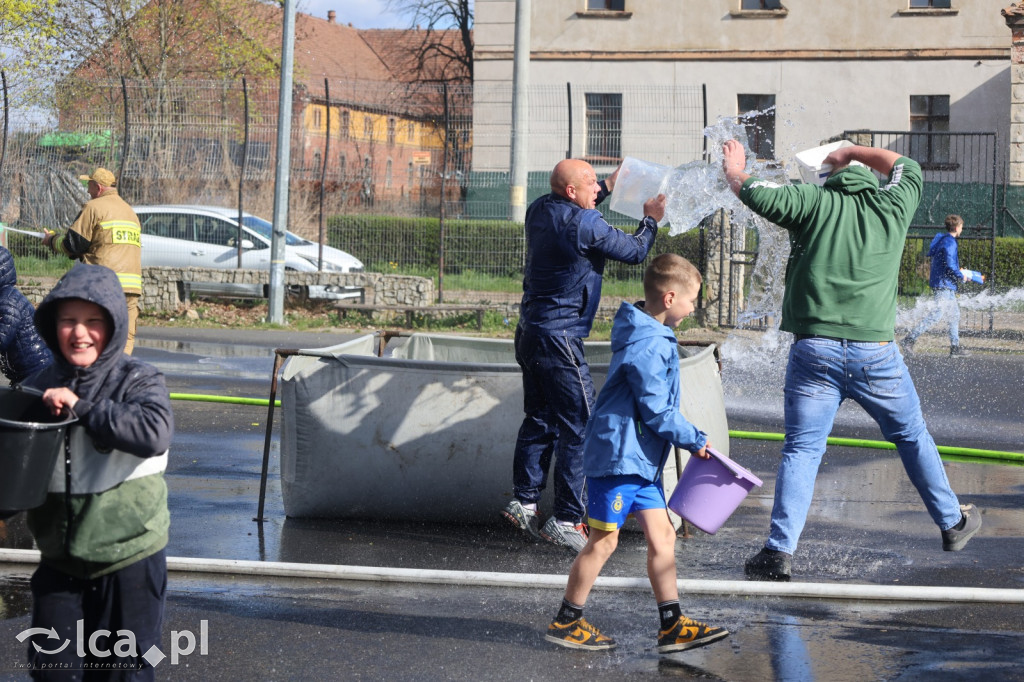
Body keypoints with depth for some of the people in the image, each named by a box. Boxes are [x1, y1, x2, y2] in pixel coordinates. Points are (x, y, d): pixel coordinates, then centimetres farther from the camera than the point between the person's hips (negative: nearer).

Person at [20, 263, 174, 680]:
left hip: (129, 558, -4)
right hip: (59, 563, 4)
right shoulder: (39, 389, 4)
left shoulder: (138, 381, -8)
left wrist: (81, 408, -24)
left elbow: (154, 433, -28)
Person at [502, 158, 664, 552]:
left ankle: (524, 502, 18)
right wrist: (651, 220, 13)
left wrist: (608, 188, 31)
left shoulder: (540, 210, 6)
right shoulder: (586, 225, -18)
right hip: (559, 339, -9)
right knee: (579, 427, -4)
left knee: (539, 420, 17)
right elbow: (634, 252, -5)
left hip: (530, 332, 9)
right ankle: (566, 520, -3)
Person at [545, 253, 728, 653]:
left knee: (661, 535, 8)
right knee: (604, 540, -1)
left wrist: (691, 438, 20)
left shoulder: (655, 337, 14)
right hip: (618, 454, -10)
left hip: (639, 457, 10)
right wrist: (694, 440, -7)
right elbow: (657, 410, -19)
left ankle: (672, 626, 11)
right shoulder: (649, 345, -19)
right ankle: (565, 623, 10)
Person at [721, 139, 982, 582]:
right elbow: (907, 168, 28)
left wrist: (735, 172, 15)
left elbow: (760, 196, -5)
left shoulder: (817, 203, 1)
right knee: (912, 437, 19)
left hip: (814, 350, -1)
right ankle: (952, 524, 31)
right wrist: (852, 153, 35)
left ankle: (780, 550, -6)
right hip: (875, 354, 1)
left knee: (801, 449, 2)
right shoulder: (892, 206, 8)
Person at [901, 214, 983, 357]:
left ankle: (955, 348, 16)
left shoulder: (941, 239, 16)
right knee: (937, 314, -14)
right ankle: (910, 339, -18)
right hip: (944, 284, -11)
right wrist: (961, 276, -7)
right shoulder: (949, 242, -15)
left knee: (955, 315, 14)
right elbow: (949, 264, -23)